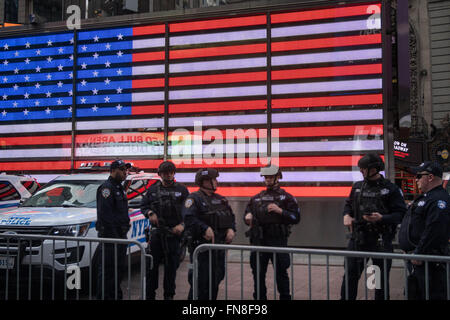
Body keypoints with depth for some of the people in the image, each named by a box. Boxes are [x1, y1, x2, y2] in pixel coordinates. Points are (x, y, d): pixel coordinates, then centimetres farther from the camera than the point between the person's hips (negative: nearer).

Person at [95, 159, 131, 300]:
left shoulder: (119, 188, 19)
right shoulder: (106, 187, -12)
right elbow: (104, 214, -21)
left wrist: (124, 232, 17)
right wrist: (112, 235, -23)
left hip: (120, 235, 10)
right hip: (110, 236, -10)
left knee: (120, 268, 16)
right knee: (107, 270, -4)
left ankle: (115, 295, 27)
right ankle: (103, 296, 4)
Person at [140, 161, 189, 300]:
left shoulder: (181, 189, 7)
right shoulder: (153, 189, 10)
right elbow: (143, 205, 17)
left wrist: (182, 224, -10)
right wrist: (150, 213, -5)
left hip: (174, 233, -1)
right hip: (156, 232, 1)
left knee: (171, 266, 4)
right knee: (152, 264, 4)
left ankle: (169, 295, 16)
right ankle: (149, 294, 17)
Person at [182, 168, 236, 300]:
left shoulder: (221, 199, 16)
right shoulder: (194, 199, -9)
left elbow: (231, 216, 21)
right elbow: (189, 219, -22)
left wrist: (231, 229, 2)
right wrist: (205, 229, -27)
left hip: (219, 247, 8)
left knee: (216, 279, 14)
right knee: (201, 281, -5)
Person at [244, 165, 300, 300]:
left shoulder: (286, 197, 3)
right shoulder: (256, 198, 15)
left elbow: (296, 218, -4)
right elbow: (247, 213, 24)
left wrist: (280, 211, -16)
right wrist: (248, 216, 1)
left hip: (278, 241, -4)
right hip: (259, 241, 4)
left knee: (281, 273, 3)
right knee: (258, 273, 9)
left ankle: (285, 297, 15)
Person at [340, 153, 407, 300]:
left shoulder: (390, 189, -5)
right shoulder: (357, 187, 9)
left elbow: (401, 214, -7)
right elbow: (348, 204, 23)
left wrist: (382, 218, -21)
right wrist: (346, 215, 3)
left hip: (381, 240, -3)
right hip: (358, 237, 4)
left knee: (381, 278, 9)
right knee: (350, 274, 7)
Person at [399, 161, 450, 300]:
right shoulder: (426, 197, 19)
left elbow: (434, 231, -26)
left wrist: (419, 254, -24)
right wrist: (411, 251, 24)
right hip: (416, 258, 11)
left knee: (432, 295, -5)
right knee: (414, 294, 17)